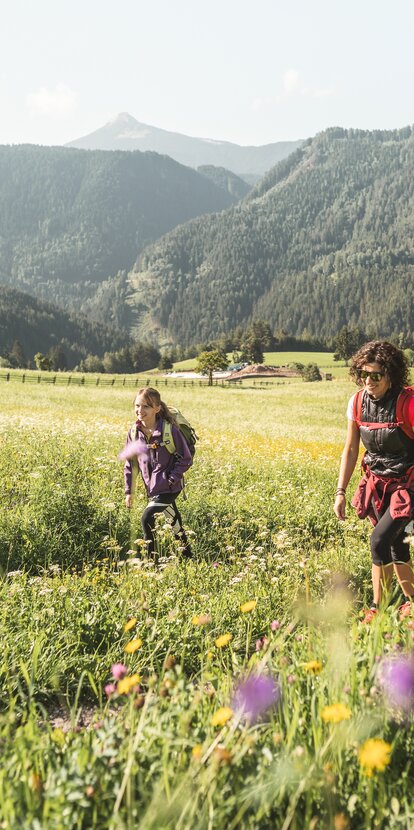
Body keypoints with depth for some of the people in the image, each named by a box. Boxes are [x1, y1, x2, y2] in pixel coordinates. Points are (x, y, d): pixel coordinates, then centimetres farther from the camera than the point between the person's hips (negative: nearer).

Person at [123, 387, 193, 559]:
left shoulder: (170, 430, -19)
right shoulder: (134, 432, -4)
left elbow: (186, 459, -12)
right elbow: (129, 463, 6)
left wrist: (170, 479, -18)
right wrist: (128, 491, 6)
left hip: (169, 488, -6)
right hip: (152, 488, 6)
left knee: (147, 518, -16)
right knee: (173, 521, 20)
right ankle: (186, 552, 40)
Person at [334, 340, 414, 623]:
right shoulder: (358, 402, -4)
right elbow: (351, 449, 5)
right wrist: (341, 491, 4)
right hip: (375, 484, 5)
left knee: (380, 539, -15)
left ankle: (378, 608, 3)